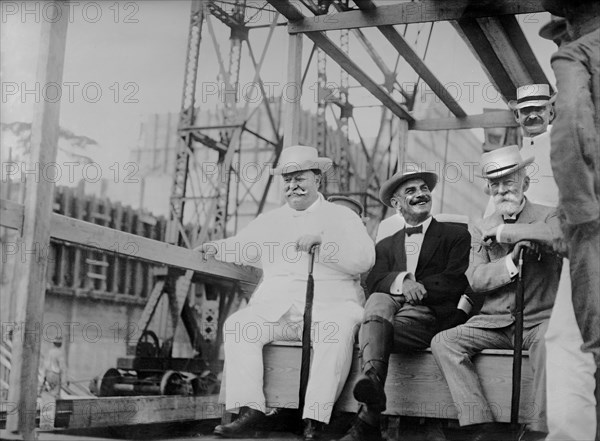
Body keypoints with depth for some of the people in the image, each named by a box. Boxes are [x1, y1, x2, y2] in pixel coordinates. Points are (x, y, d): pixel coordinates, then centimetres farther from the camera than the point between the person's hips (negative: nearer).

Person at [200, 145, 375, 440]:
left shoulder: (342, 217, 11)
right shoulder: (270, 220, 24)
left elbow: (364, 261, -3)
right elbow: (242, 247, 27)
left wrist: (323, 241, -15)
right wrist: (217, 249, 5)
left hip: (328, 307, -3)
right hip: (276, 308, 4)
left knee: (337, 331, -35)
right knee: (237, 325, -22)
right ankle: (249, 410, -26)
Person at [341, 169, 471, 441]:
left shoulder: (456, 236, 18)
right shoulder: (386, 246, 29)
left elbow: (456, 282, 2)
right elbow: (374, 281, 7)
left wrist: (418, 287, -11)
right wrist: (401, 281, -16)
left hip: (431, 314, -2)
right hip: (391, 308, 3)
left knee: (375, 331, -33)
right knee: (377, 301, -35)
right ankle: (371, 378, -57)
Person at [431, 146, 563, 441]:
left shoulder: (547, 216, 5)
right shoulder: (481, 229, 14)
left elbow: (557, 234, -23)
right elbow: (476, 279, 1)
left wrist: (502, 231, -13)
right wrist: (511, 262, -17)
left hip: (538, 319, -3)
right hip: (494, 322, 4)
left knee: (549, 340, -37)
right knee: (443, 343, -18)